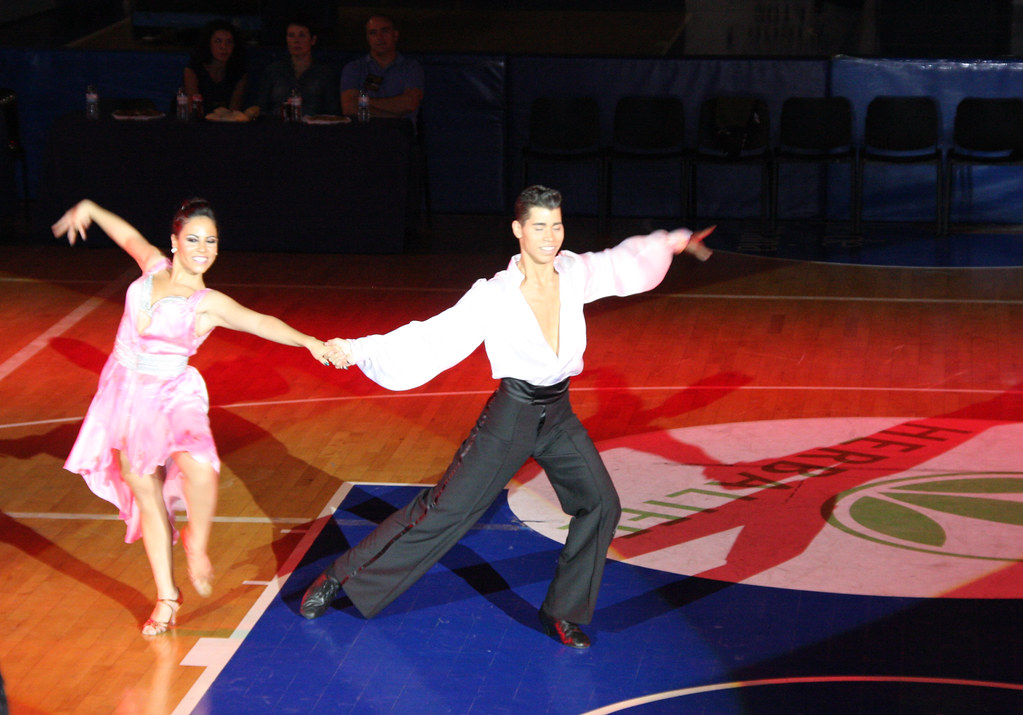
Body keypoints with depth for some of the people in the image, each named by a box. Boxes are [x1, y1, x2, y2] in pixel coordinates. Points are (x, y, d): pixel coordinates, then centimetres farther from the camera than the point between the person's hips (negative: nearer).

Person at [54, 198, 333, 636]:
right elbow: (130, 236, 21)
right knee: (147, 495, 7)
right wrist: (89, 211, 32)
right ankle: (166, 596, 18)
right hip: (125, 395, 4)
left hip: (172, 396, -4)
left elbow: (261, 322, -28)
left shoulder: (209, 304, -12)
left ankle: (196, 544, 0)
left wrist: (307, 340, -43)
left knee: (199, 470, -31)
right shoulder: (154, 265, -1)